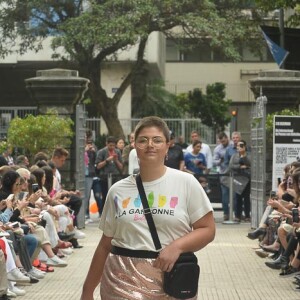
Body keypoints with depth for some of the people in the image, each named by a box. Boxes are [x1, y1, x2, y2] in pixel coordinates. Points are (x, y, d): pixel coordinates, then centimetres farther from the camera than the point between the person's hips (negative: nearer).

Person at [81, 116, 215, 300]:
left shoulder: (186, 183, -1)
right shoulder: (118, 190, 6)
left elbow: (207, 229, -1)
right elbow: (105, 244, 11)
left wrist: (177, 246, -18)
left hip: (170, 282, -1)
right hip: (122, 282, 1)